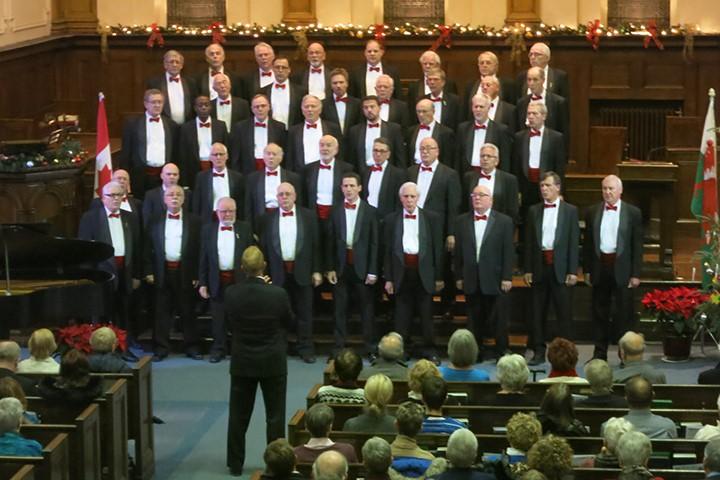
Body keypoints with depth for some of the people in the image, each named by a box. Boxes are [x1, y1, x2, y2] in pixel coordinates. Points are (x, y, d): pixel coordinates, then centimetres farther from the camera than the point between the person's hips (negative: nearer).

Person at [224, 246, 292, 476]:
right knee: (275, 415, 9)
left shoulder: (231, 293, -12)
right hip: (273, 362, -2)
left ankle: (235, 463, 19)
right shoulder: (278, 294, -18)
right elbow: (288, 321, 0)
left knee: (239, 415, 13)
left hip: (242, 362, 2)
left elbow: (230, 321, 4)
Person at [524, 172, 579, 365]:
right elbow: (529, 242, 9)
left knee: (564, 312, -1)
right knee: (538, 312, 6)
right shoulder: (534, 211, 10)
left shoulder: (570, 210, 3)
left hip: (561, 267, -3)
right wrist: (527, 270, 3)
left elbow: (574, 242, -1)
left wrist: (573, 271, -7)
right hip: (540, 266, 3)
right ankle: (539, 352, 14)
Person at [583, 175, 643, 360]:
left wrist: (636, 274, -6)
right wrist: (587, 270, 5)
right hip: (600, 267, 3)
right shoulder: (592, 212, 7)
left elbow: (637, 245, -1)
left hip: (622, 269, -2)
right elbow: (587, 243, 9)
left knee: (624, 312, 1)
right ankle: (599, 354, 16)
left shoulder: (633, 213, 0)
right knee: (599, 313, 8)